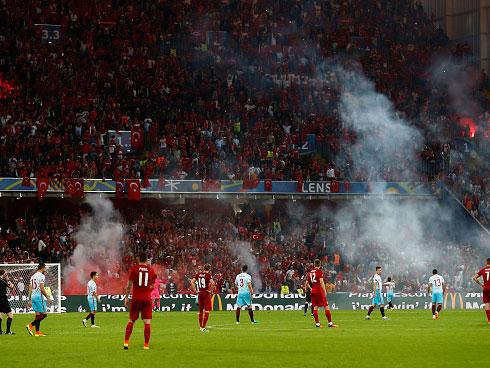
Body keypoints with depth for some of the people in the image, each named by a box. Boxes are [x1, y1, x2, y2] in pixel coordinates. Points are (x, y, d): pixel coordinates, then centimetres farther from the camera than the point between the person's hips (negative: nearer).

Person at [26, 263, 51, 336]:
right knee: (44, 314, -5)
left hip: (33, 296, 9)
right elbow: (42, 289, -16)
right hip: (39, 296, -9)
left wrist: (30, 300, 20)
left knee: (38, 314, 10)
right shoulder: (41, 276, -9)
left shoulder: (33, 276, 16)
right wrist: (47, 298, -10)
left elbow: (30, 289, 16)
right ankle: (30, 325, -15)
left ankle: (37, 332, 8)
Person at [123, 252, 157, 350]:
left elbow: (129, 284, -5)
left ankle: (126, 342, 1)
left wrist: (126, 297, 1)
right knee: (147, 322, 1)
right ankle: (146, 345, -3)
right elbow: (152, 286, 10)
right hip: (147, 298, 1)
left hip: (136, 299, -1)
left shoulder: (134, 268, -3)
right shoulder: (151, 270, 4)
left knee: (131, 321, 8)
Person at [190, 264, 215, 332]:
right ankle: (203, 327, -6)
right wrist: (211, 291, -9)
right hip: (206, 294, -5)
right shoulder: (208, 275, -9)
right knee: (206, 311, -1)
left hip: (200, 294, 5)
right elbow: (212, 283, -22)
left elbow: (192, 282, 3)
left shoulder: (198, 274, 6)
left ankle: (200, 327, 25)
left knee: (200, 311, 16)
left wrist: (195, 290, 6)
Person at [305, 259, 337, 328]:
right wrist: (325, 291, -15)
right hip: (319, 290, -6)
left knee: (315, 307, 9)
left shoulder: (310, 272, 11)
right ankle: (330, 323, -5)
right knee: (326, 306, -2)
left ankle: (317, 323, 6)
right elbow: (321, 282, -16)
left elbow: (307, 283, 16)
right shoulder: (319, 271, -6)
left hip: (313, 291, 6)